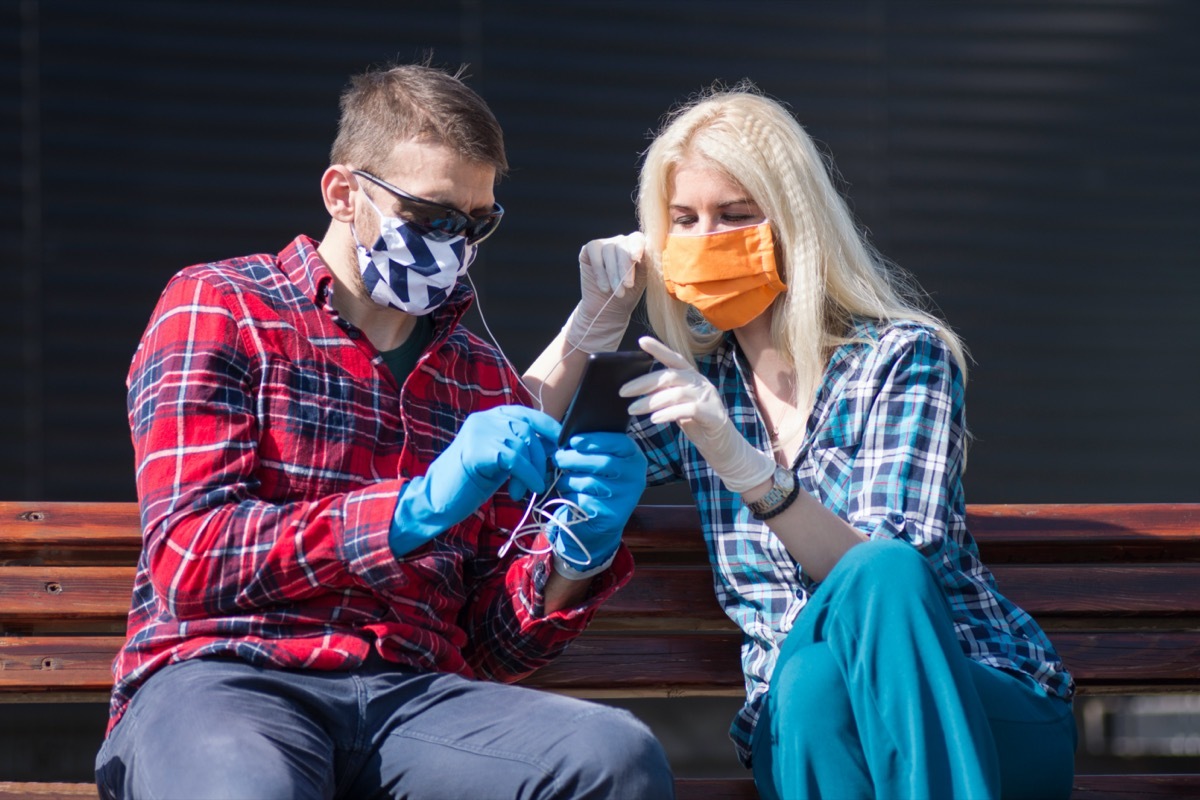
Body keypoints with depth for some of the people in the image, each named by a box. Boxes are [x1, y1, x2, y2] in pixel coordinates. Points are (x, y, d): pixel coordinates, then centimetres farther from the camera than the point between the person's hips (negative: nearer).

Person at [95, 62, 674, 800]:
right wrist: (421, 507, -16)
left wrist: (579, 553, -4)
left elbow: (487, 649, 18)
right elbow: (188, 559, -7)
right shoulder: (217, 309, 8)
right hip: (221, 679, -4)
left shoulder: (487, 382, 22)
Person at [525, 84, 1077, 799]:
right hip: (801, 722, 2)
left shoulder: (903, 357, -2)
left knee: (873, 582, -36)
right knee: (808, 677, -35)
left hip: (990, 711, -2)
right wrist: (594, 322, 4)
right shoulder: (694, 382, 11)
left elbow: (887, 575, -17)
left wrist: (747, 469, -32)